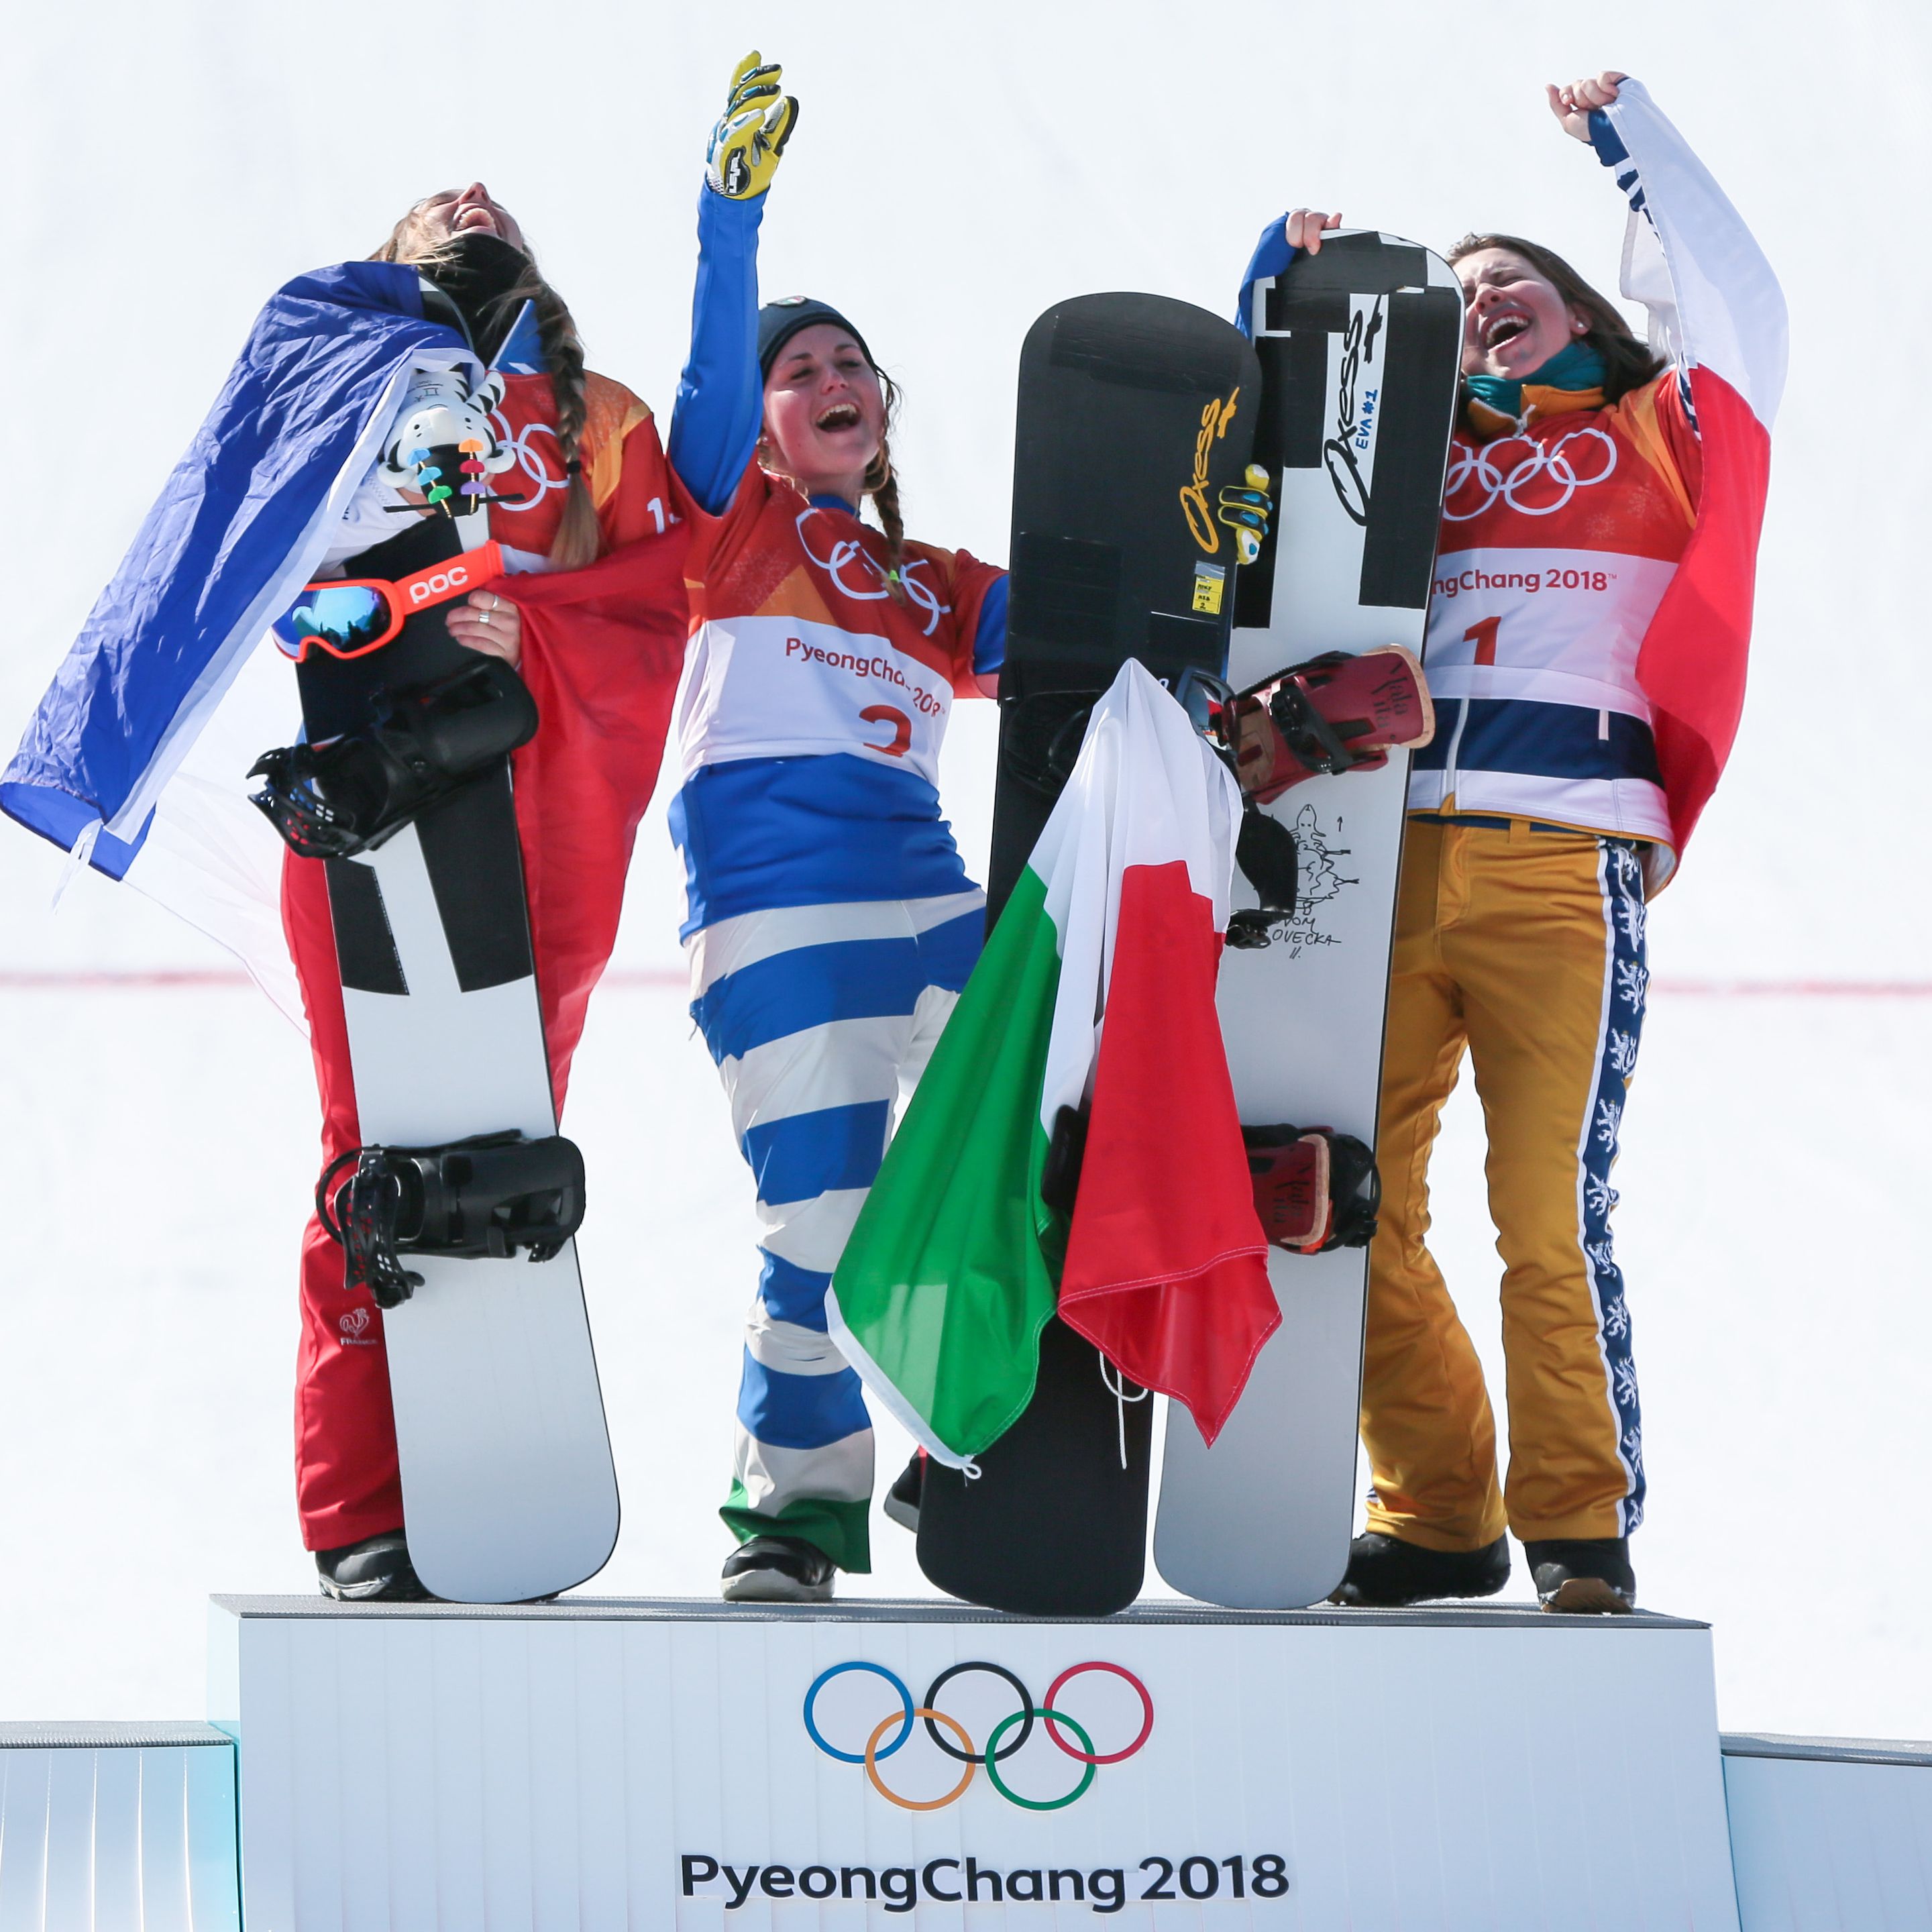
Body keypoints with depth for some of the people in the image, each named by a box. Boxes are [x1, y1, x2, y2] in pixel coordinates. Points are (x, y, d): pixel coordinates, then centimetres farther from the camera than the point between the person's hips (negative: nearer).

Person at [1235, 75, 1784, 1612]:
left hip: (1565, 858, -4)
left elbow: (1738, 304, 4)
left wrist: (1624, 131, 12)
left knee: (1550, 1221, -10)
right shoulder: (1425, 450, 23)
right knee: (1355, 1210, -2)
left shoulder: (1659, 434, 16)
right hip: (1392, 845, 4)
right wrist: (1291, 280, 16)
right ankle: (1438, 1517, 8)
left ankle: (1580, 1527, 0)